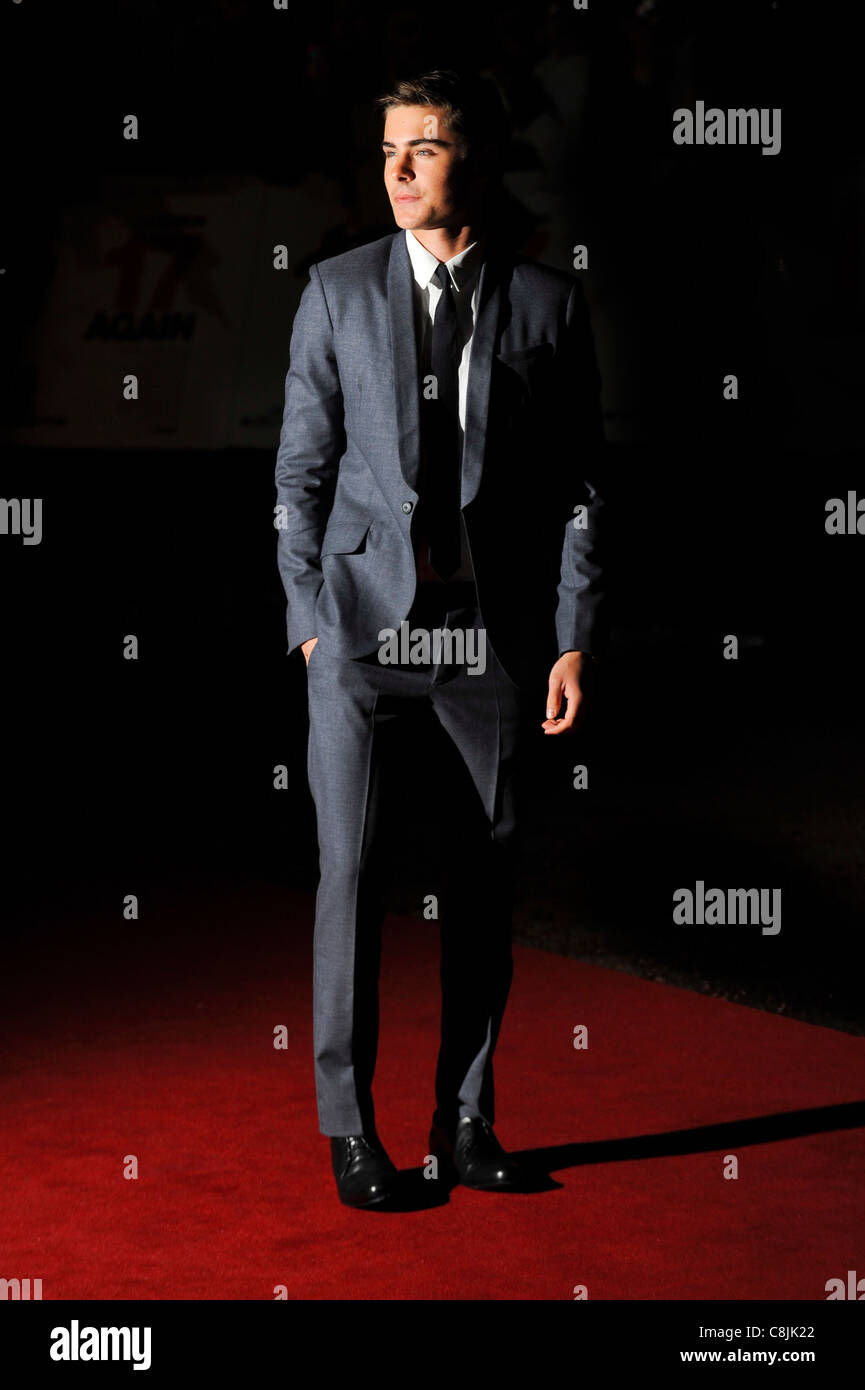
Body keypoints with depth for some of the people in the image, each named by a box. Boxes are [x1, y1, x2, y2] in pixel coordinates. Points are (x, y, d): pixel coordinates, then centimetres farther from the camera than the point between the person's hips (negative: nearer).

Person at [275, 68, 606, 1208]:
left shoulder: (549, 303, 4)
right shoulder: (339, 292, 4)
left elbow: (580, 483, 5)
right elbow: (301, 469, 6)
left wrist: (576, 638, 0)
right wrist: (310, 617, -1)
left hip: (494, 629, 1)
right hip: (365, 620, -1)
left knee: (485, 877, 6)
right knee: (352, 868, -2)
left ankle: (466, 1119, 19)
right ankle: (350, 1126, 9)